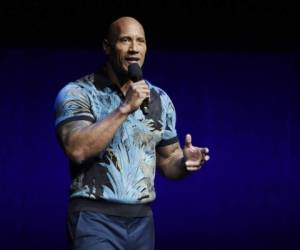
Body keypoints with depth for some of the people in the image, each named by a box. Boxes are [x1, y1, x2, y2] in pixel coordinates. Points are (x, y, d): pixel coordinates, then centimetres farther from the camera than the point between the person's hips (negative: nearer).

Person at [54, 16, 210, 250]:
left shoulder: (160, 100, 10)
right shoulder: (76, 93, -6)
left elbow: (168, 160, 18)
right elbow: (77, 149, -22)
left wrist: (185, 162, -6)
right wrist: (125, 108, -23)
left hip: (142, 219, 6)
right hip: (96, 218, -5)